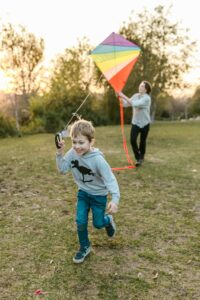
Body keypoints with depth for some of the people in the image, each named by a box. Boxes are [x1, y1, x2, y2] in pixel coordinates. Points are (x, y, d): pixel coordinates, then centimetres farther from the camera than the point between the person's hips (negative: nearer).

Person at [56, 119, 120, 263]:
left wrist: (115, 199, -45)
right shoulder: (72, 153, -16)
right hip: (83, 193, 4)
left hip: (99, 195, -3)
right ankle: (85, 247, 25)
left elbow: (110, 179, -33)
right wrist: (60, 153, -24)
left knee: (98, 223, 10)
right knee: (81, 222, 0)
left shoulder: (97, 159, -31)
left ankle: (108, 220, 46)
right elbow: (63, 169, -9)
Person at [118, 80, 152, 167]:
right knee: (133, 140, -13)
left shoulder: (147, 98, -16)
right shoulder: (135, 96, 3)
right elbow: (125, 104, 1)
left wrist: (124, 96, -31)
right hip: (135, 122, 4)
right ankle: (137, 158, 2)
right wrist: (121, 97, -15)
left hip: (145, 123, -4)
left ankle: (141, 158, 32)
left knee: (142, 141, 9)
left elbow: (135, 104, -30)